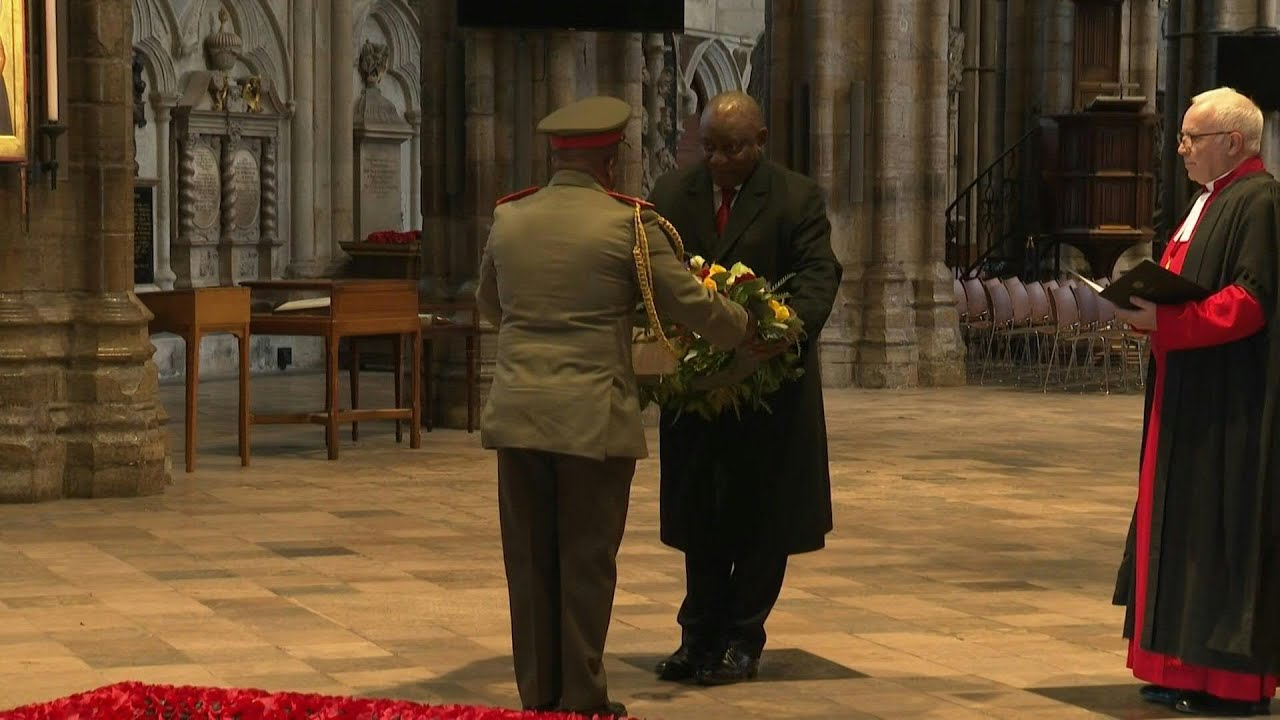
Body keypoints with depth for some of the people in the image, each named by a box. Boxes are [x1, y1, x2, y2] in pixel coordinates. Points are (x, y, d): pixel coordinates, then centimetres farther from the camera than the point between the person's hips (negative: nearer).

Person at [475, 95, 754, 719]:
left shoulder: (508, 219, 7)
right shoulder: (628, 223, -7)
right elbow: (690, 303, -3)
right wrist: (747, 328, 15)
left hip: (517, 414, 4)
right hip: (594, 420, -4)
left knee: (529, 560, 10)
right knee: (587, 561, 4)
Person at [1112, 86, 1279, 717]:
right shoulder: (1211, 199, 17)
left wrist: (1164, 320, -25)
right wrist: (1145, 305, 4)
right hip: (1190, 400, 10)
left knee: (1226, 529, -6)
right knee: (1183, 520, 11)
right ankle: (1188, 669, 16)